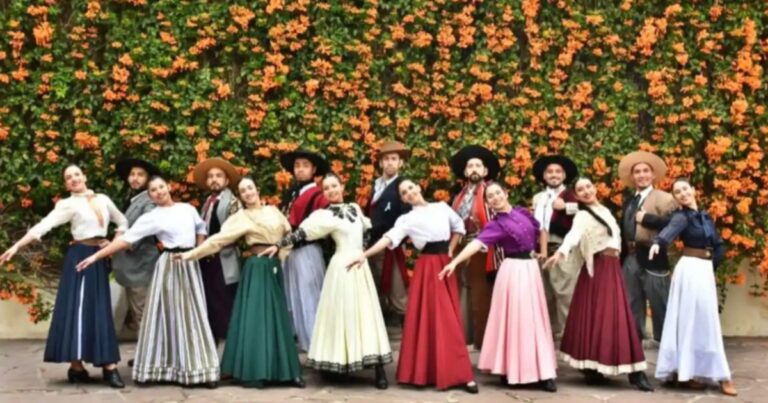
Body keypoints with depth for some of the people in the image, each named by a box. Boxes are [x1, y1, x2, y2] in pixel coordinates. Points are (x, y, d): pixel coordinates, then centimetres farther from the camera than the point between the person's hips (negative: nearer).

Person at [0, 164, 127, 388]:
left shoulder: (103, 199, 11)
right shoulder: (68, 204, -3)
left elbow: (122, 221, 22)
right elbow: (44, 225, -14)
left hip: (98, 259, 5)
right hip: (79, 258, -5)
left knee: (99, 311, 4)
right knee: (78, 307, -8)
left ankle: (108, 365, 5)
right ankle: (76, 366, -7)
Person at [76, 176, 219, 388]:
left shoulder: (188, 209, 8)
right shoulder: (152, 218, -4)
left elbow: (201, 227, 23)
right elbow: (125, 239, -8)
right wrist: (96, 256, -14)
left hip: (190, 266, 4)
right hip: (170, 266, -4)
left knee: (194, 316, 6)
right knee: (167, 315, -2)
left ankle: (199, 368, 11)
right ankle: (159, 367, 6)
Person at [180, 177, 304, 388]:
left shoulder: (273, 211, 12)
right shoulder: (241, 217, 0)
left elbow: (288, 233, 18)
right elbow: (219, 239, -5)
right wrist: (192, 253, -11)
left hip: (275, 267, 4)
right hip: (257, 268, -4)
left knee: (278, 318, 6)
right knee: (256, 317, -8)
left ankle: (285, 371, 9)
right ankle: (253, 372, -5)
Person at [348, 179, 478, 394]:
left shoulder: (442, 207, 10)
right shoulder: (407, 219, -2)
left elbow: (458, 226, 22)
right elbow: (390, 238, -15)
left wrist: (450, 251, 11)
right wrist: (364, 255, -29)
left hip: (445, 265, 3)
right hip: (427, 268, -3)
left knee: (450, 321, 4)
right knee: (429, 318, -5)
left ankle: (457, 373, 9)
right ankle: (429, 371, 3)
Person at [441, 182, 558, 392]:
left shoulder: (522, 212, 5)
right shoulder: (496, 225, -10)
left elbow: (539, 230, 21)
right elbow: (477, 243, -24)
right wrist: (454, 262, -37)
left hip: (531, 268, 5)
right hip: (514, 271, -5)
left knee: (535, 320, 8)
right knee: (515, 320, -5)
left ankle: (541, 371, 14)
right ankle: (511, 370, 5)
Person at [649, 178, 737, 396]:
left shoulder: (706, 216, 13)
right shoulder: (681, 216, -9)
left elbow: (719, 246, 19)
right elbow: (670, 229, -33)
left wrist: (711, 266, 6)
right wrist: (658, 242, -53)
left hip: (706, 270, 8)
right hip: (690, 269, -8)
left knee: (705, 321, 8)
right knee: (692, 319, -8)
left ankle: (687, 371, 12)